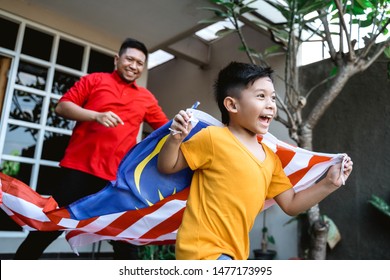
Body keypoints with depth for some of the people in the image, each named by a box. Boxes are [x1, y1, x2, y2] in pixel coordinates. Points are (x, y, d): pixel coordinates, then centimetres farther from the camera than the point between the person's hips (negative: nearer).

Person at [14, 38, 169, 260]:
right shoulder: (94, 80, 7)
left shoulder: (147, 98, 14)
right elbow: (62, 106, -1)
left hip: (117, 175, 2)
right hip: (79, 167, -2)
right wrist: (96, 115, -15)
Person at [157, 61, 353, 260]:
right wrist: (175, 139, -25)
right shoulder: (213, 138, -14)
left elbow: (291, 204, 13)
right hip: (202, 249, -8)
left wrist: (329, 184, 3)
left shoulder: (271, 159, 7)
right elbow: (166, 167, -6)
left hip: (235, 253, 8)